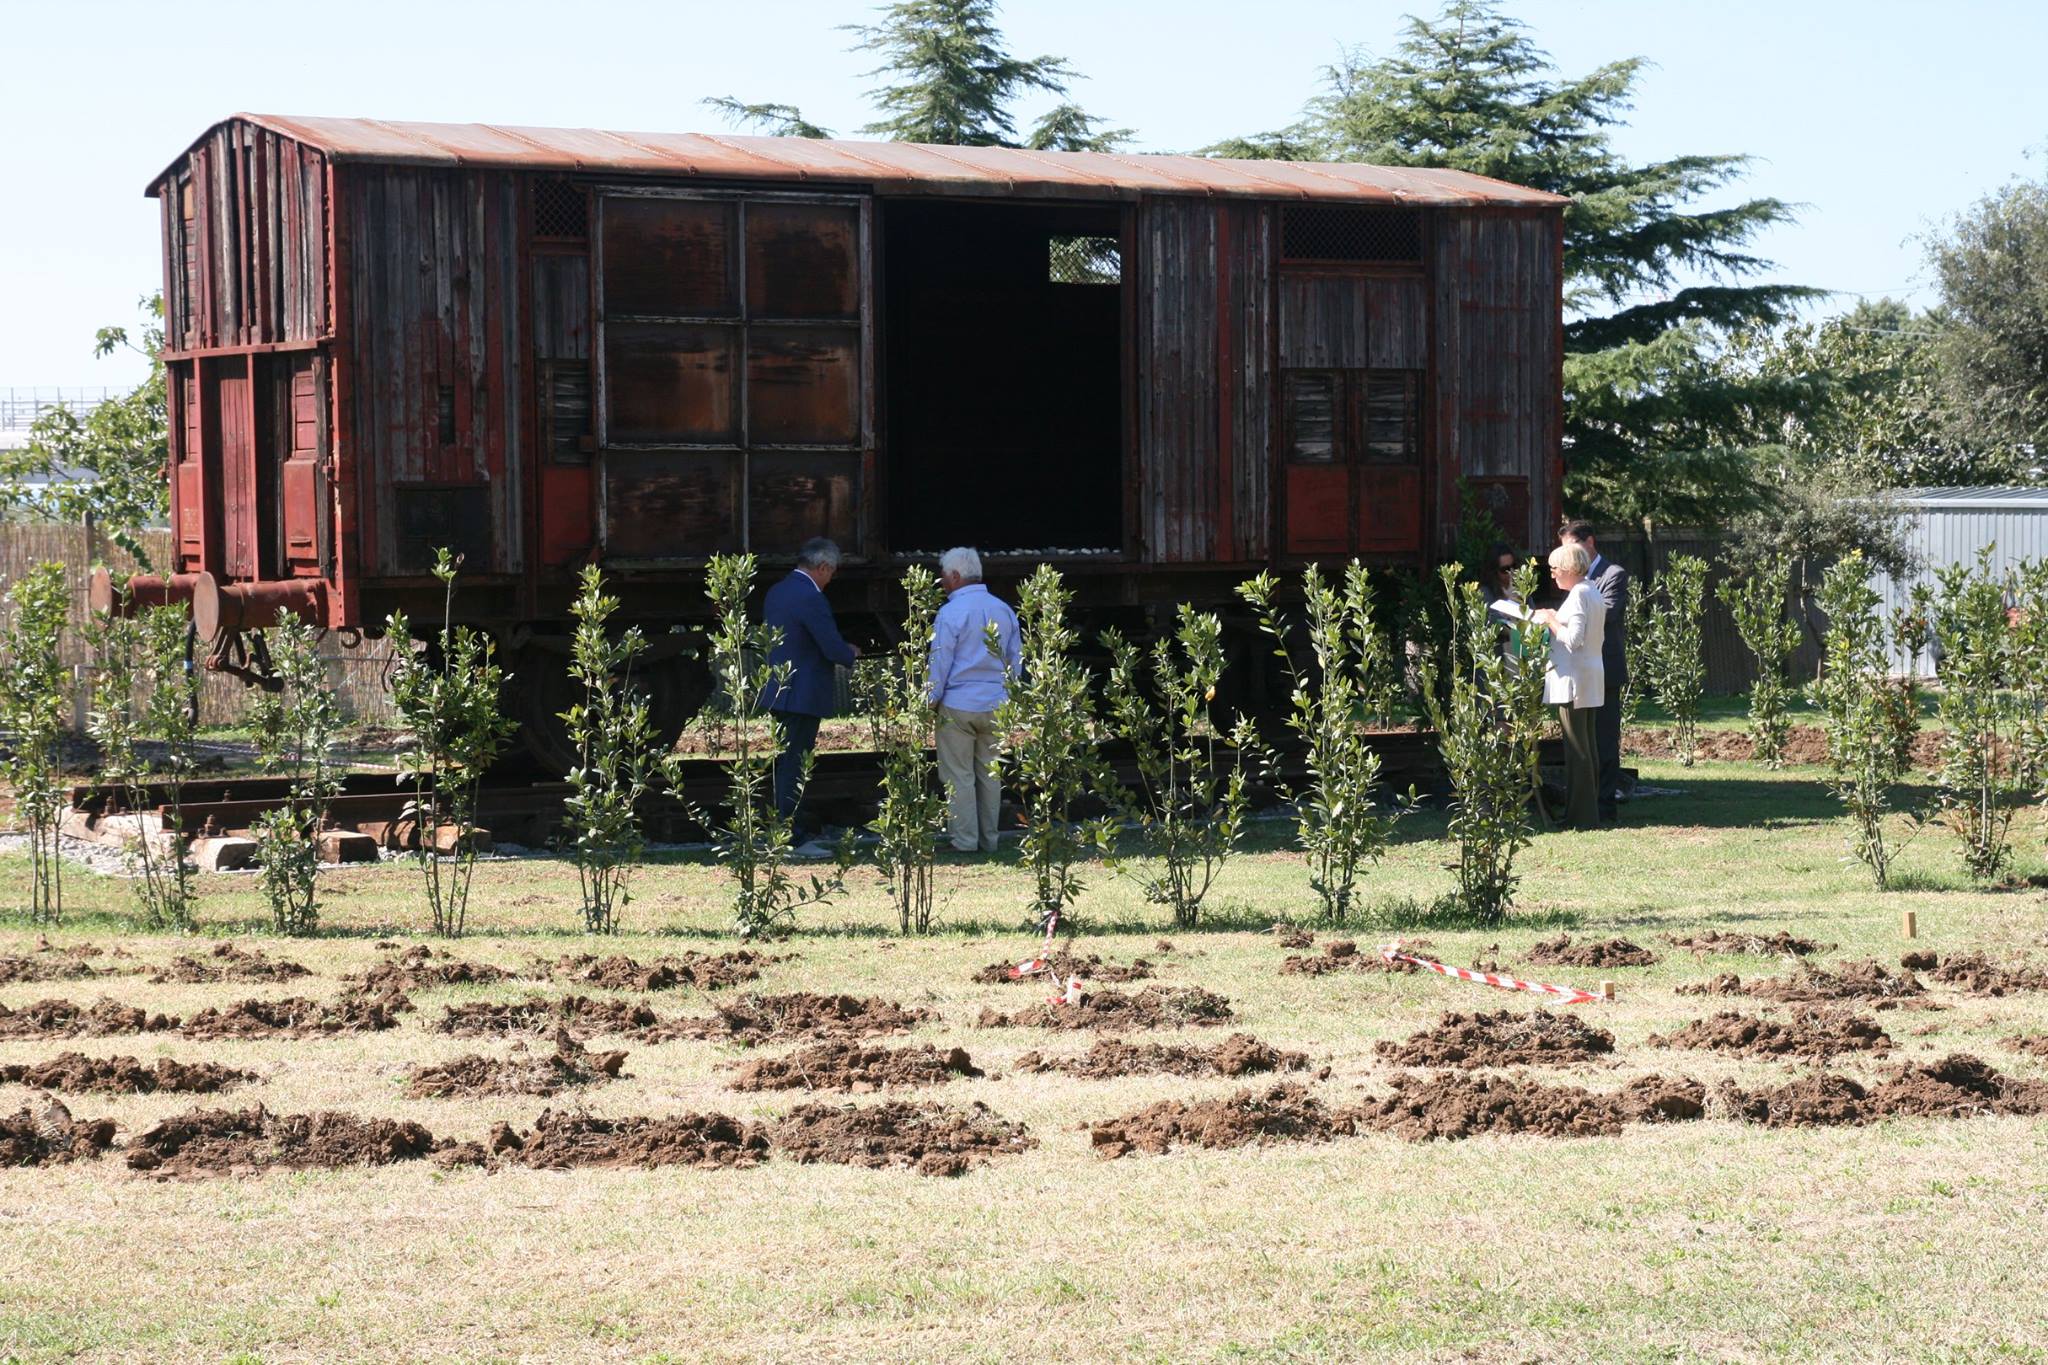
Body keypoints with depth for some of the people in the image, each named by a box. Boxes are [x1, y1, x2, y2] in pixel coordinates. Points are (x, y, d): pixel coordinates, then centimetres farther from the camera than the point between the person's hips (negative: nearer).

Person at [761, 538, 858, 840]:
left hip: (778, 691, 9)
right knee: (794, 764, -2)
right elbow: (834, 649, -21)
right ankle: (786, 832, 2)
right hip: (803, 695, -9)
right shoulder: (811, 598, -20)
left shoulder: (776, 591, 8)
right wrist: (851, 653, 3)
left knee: (784, 761, 18)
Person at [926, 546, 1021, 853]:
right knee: (989, 773, 11)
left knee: (958, 775, 0)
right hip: (995, 704, 6)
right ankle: (989, 838, 14)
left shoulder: (951, 613, -12)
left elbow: (940, 663, -10)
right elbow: (1014, 659, 15)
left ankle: (964, 839, -1)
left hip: (959, 704, -6)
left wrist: (931, 701, 0)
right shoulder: (1004, 610, 8)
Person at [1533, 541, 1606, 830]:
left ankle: (1581, 815, -6)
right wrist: (1558, 619, 15)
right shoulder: (1592, 592, 16)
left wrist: (1551, 621, -9)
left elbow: (1574, 640, -22)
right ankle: (1590, 810, 18)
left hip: (1573, 679, -10)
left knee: (1577, 748, -7)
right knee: (1588, 745, 13)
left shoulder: (1578, 595, -15)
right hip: (1591, 678, 10)